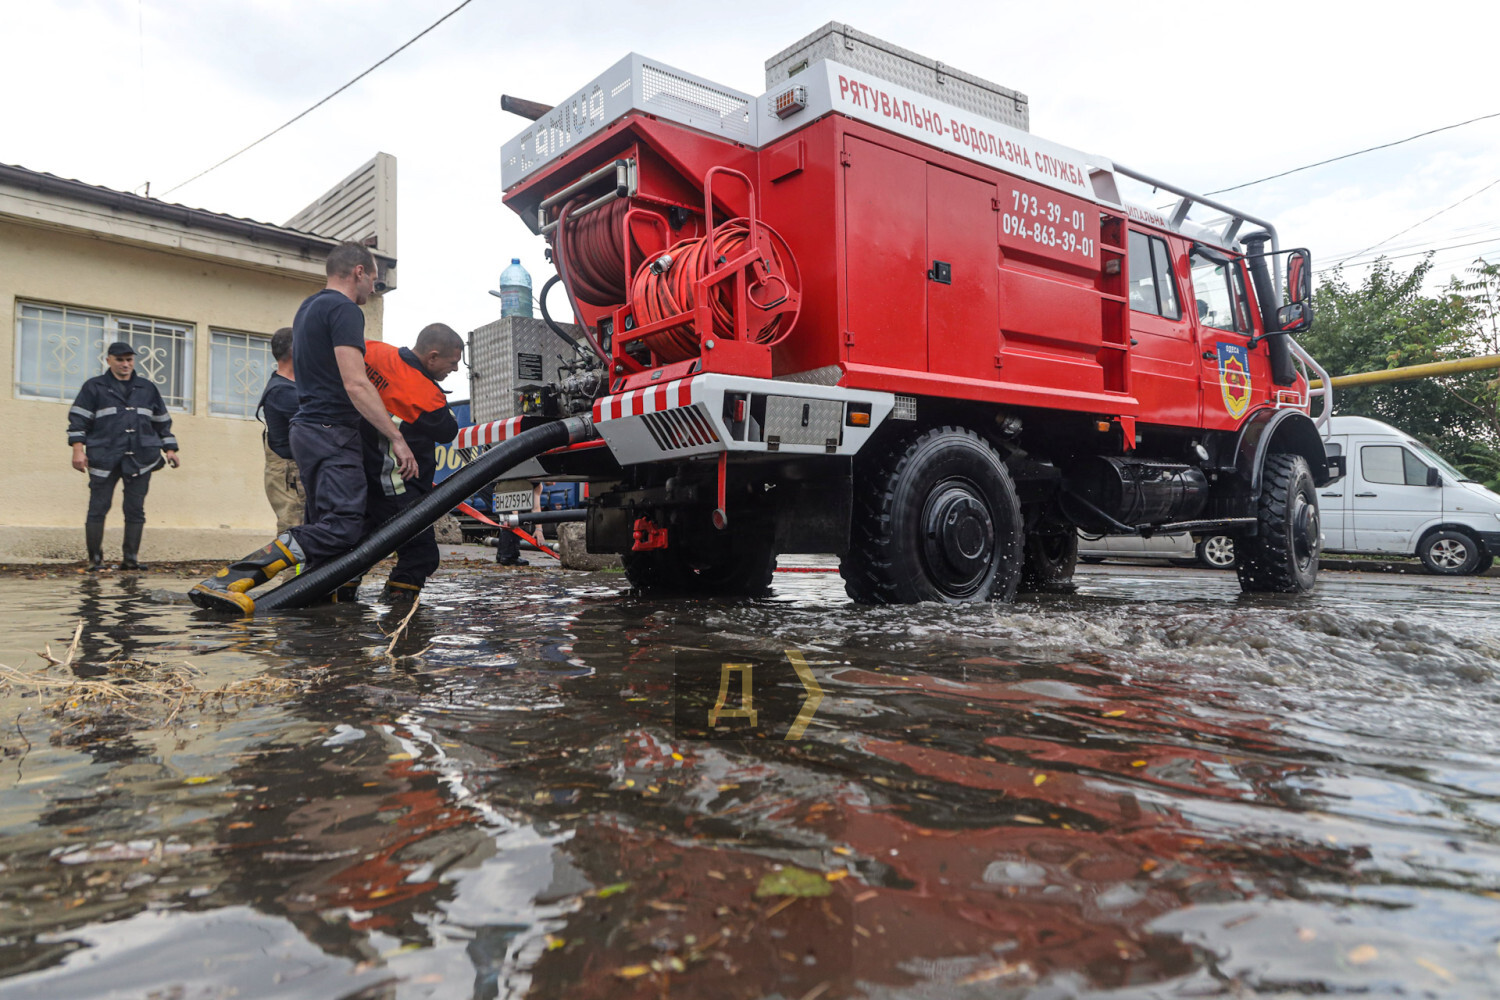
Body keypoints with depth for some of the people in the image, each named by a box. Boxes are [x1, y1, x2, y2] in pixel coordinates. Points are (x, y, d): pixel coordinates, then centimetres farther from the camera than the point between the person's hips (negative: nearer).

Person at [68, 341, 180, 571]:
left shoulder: (148, 388, 17)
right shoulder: (94, 387, 8)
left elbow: (162, 421, 20)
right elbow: (78, 419, 3)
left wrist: (169, 449, 12)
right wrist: (78, 448, -8)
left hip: (140, 458, 2)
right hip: (104, 458, -2)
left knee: (136, 509, 0)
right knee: (98, 507, -2)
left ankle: (130, 558, 4)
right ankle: (95, 559, 5)